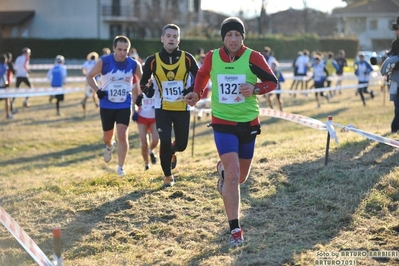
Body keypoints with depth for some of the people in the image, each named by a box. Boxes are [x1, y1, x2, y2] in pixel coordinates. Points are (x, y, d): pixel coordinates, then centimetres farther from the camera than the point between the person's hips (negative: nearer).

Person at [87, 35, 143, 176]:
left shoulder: (134, 64, -7)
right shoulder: (104, 62, -13)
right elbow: (89, 76, 1)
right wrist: (98, 91, -12)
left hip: (124, 106, 0)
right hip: (107, 105, 0)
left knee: (122, 136, -12)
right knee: (107, 136, 15)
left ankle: (120, 167, 1)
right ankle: (110, 146, 52)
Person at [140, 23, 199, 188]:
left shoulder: (187, 59, -6)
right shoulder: (153, 61, -5)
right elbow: (143, 82, 6)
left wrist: (193, 91, -16)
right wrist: (147, 89, -17)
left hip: (182, 109, 1)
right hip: (163, 109, -1)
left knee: (181, 145, 7)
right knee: (165, 142, -8)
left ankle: (171, 152, 45)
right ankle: (168, 176, 14)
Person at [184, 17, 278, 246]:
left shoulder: (253, 58, -10)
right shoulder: (212, 57, -5)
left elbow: (273, 82, -4)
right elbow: (202, 76, 16)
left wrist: (255, 89, -23)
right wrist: (197, 94, -2)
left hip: (249, 122, 1)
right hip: (223, 123, -1)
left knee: (241, 177, 15)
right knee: (233, 176, -15)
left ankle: (223, 169, 53)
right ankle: (235, 230, -7)